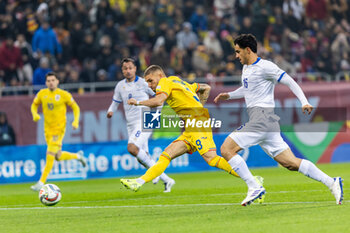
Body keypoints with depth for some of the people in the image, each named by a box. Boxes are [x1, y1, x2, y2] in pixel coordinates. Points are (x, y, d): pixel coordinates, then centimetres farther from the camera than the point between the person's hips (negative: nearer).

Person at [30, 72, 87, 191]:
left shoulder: (64, 95, -6)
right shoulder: (42, 94, 3)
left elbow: (75, 107, 4)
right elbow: (34, 105, 18)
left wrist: (76, 121, -10)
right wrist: (35, 114, -4)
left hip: (59, 129, -5)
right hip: (48, 130, 5)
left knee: (50, 154, -16)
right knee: (58, 157, 11)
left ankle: (41, 183, -14)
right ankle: (78, 156, 41)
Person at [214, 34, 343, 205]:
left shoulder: (264, 66, -7)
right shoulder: (246, 68, 21)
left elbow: (289, 82, -8)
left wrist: (304, 102, -19)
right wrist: (229, 95, 25)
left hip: (262, 118, -9)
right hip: (258, 120, 9)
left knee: (226, 149, -12)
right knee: (290, 163, 3)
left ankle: (254, 188, -13)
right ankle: (332, 183, 0)